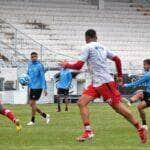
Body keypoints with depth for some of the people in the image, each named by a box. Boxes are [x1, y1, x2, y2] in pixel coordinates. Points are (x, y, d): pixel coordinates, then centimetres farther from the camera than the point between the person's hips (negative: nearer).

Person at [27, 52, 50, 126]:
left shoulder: (39, 65, -9)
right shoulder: (30, 65, 11)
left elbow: (43, 77, -11)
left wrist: (45, 88, -15)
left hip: (38, 87, -7)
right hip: (32, 87, 8)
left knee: (33, 103, -7)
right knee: (31, 104, 7)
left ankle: (32, 121, 4)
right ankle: (45, 116, 20)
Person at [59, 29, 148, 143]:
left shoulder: (87, 47, -8)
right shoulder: (102, 47, 15)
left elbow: (78, 66, -11)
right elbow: (117, 59, 18)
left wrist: (66, 65, 6)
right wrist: (120, 76, 26)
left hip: (105, 82, -9)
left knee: (118, 106, -5)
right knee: (81, 103, 1)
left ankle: (140, 129, 1)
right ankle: (88, 132, -6)